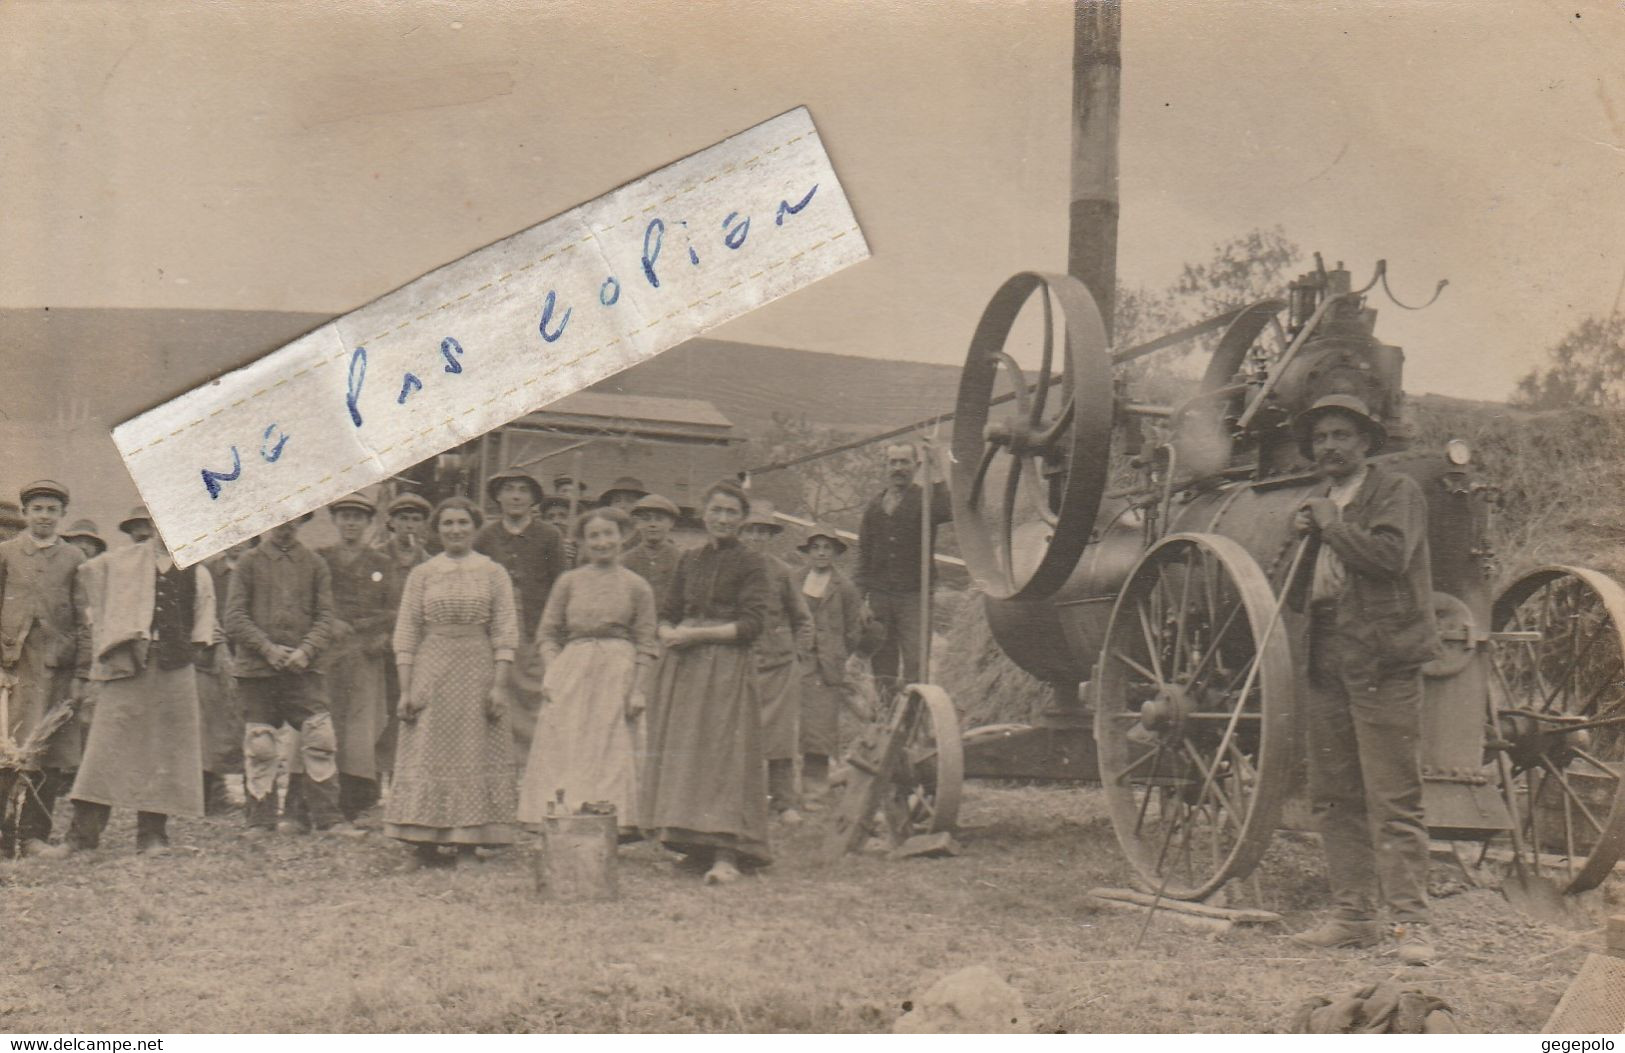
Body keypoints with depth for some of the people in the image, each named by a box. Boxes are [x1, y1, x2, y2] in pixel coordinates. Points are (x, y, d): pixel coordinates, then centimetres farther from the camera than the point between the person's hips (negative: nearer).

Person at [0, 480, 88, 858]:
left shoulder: (75, 559, 10)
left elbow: (85, 622, 8)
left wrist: (81, 676, 1)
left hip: (59, 668, 1)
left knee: (53, 760, 1)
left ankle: (33, 834, 10)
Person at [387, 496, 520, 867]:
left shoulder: (494, 573, 5)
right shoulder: (421, 574, 7)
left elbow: (505, 632, 1)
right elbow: (406, 633, 5)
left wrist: (498, 685, -8)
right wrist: (405, 689, -3)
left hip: (478, 669, 0)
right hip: (431, 672, 0)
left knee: (477, 753, 0)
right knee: (428, 754, -2)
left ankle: (470, 840, 5)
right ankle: (426, 843, 0)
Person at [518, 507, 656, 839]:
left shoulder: (637, 587, 6)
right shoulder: (569, 582, 9)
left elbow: (646, 645, 5)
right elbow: (548, 632, 12)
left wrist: (639, 690, -2)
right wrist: (552, 672, -2)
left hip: (617, 675, -1)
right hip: (571, 674, 2)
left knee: (612, 752, -4)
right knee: (564, 749, -3)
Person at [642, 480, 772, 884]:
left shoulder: (750, 564, 0)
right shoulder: (689, 560, 16)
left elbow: (751, 624, -8)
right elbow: (668, 613, 19)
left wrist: (697, 635, -14)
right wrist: (668, 635, -4)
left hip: (727, 667, -6)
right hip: (682, 667, 6)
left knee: (724, 753, -10)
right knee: (680, 753, 4)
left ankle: (727, 854, -14)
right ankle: (697, 845, 13)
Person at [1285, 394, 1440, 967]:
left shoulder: (1397, 491, 1)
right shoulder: (1318, 505, 23)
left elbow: (1390, 554, -18)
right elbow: (1295, 594, 21)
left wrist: (1332, 527, -7)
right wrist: (1301, 541, 4)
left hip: (1384, 662, -7)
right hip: (1327, 663, 8)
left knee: (1393, 799, -9)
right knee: (1335, 799, 9)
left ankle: (1410, 920, -6)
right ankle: (1352, 916, 16)